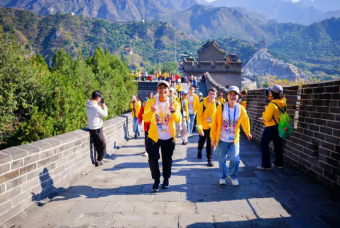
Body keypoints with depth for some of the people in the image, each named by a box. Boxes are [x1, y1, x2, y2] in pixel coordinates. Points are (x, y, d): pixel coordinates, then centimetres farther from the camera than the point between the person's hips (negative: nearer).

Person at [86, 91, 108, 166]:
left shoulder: (87, 105, 1)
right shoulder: (96, 107, -24)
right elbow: (105, 114, -10)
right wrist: (104, 106, 3)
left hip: (91, 128, 8)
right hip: (97, 129, -8)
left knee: (96, 145, 19)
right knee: (103, 145, 7)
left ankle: (99, 159, 27)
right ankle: (99, 160, 9)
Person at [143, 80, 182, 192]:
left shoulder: (174, 103, -7)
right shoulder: (151, 102, -9)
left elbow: (178, 120, -16)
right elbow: (145, 118, -19)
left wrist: (173, 111, -35)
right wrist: (151, 111, -39)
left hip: (169, 138, 1)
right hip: (154, 137, -1)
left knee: (167, 160, 12)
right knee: (153, 159, -1)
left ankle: (166, 179, 32)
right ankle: (156, 180, 17)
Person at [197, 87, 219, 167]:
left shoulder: (217, 104, -10)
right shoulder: (202, 103, -17)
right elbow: (199, 116, -17)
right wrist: (200, 128, -22)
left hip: (211, 126, 0)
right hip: (203, 126, 0)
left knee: (210, 143, -1)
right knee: (201, 141, 21)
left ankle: (210, 159, 9)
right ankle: (199, 151, 49)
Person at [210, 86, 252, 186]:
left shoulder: (241, 109, -6)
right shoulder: (221, 107, -11)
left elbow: (245, 121, 10)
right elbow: (215, 123, -6)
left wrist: (248, 133, 24)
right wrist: (213, 138, -5)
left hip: (234, 140, 1)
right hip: (222, 139, -1)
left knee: (235, 159, -5)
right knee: (222, 160, 9)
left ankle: (233, 176, 23)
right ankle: (222, 177, 33)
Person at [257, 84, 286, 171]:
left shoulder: (272, 104, -24)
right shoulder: (282, 102, -1)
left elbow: (267, 118, -23)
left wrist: (265, 112, -5)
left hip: (271, 127, -8)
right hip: (279, 126, 8)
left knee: (264, 144, 3)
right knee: (277, 144, 18)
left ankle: (266, 165, 5)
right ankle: (279, 163, 28)